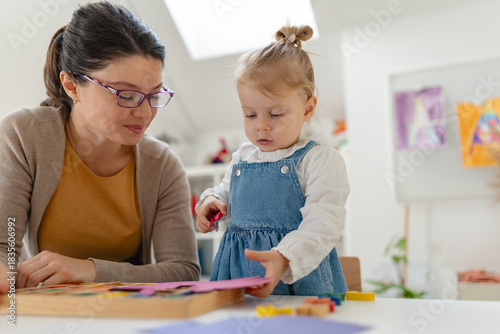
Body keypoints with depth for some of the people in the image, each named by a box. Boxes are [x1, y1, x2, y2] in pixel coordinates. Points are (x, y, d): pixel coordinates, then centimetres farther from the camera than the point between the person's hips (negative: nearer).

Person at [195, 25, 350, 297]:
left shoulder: (321, 160, -6)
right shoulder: (241, 158, 14)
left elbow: (322, 226, -16)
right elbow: (226, 192, 34)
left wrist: (283, 258, -32)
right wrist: (210, 201, 12)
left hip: (299, 279, -4)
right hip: (237, 274, 5)